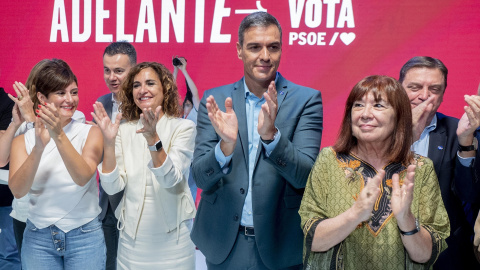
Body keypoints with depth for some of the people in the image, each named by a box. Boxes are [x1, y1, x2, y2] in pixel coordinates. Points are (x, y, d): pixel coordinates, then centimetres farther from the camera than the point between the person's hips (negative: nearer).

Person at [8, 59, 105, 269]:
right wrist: (38, 147, -27)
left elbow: (83, 177, -20)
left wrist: (59, 136, -29)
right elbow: (18, 190, -15)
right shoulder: (24, 140, 0)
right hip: (38, 237, 1)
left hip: (85, 235, -1)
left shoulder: (90, 133, -4)